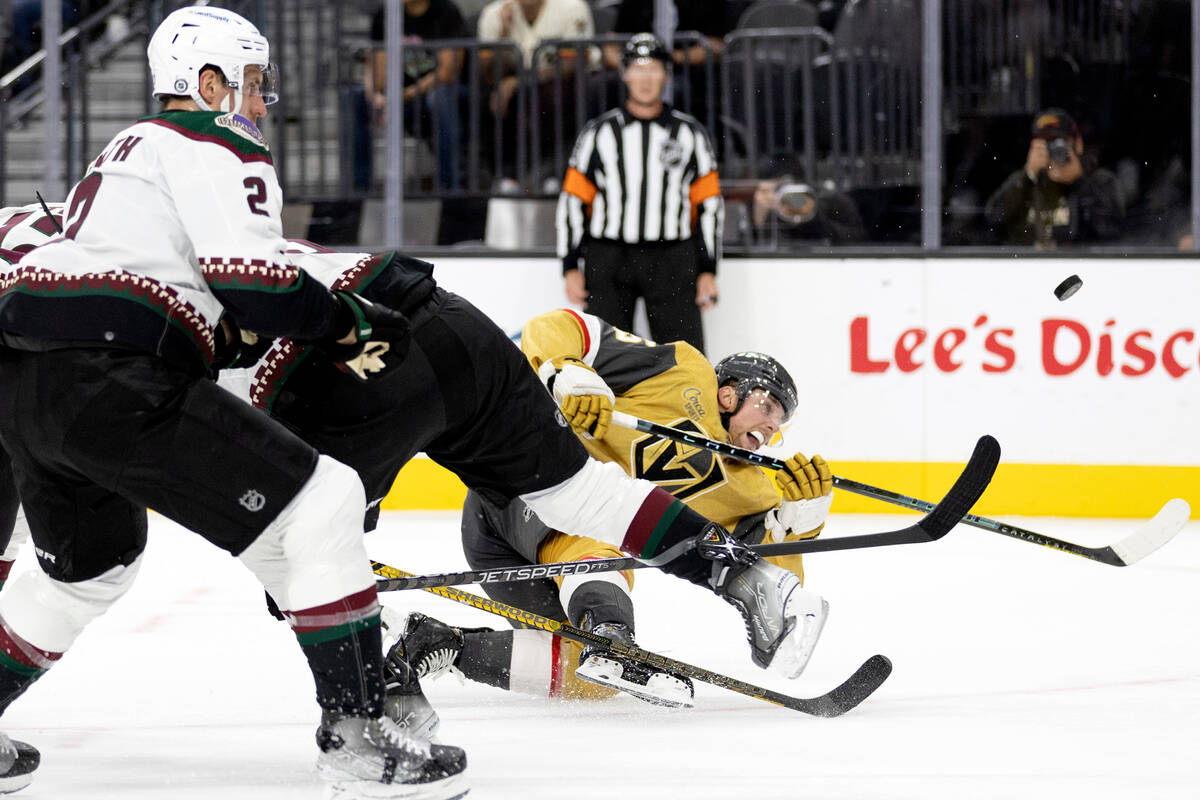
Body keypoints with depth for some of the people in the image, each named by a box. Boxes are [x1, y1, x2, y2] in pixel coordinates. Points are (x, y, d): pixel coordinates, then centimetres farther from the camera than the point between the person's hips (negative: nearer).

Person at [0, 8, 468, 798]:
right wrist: (351, 323, 3)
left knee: (93, 555, 34)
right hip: (107, 381, -10)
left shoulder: (129, 150, 33)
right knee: (321, 504, -8)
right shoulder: (216, 145, 3)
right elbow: (251, 282, -10)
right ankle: (356, 732, -12)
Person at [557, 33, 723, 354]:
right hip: (608, 261, 0)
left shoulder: (689, 133, 7)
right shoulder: (599, 132, 6)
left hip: (672, 263, 0)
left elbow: (709, 205, 9)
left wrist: (707, 271, 3)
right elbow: (572, 201, 6)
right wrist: (571, 267, 0)